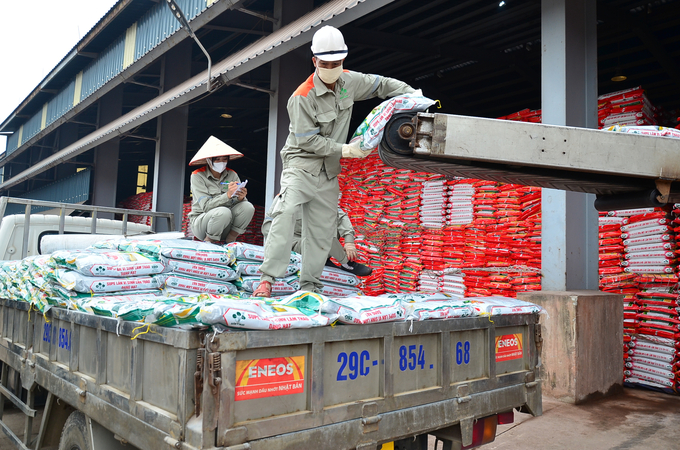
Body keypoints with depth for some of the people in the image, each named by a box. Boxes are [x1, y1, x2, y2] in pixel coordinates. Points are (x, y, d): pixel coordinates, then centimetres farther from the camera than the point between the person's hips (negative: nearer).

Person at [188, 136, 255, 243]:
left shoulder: (232, 175, 4)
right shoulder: (198, 176, -8)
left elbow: (237, 202, -2)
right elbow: (206, 206, -19)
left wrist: (240, 198, -26)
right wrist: (227, 195, -32)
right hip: (200, 221, -4)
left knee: (248, 207, -20)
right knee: (223, 212, -34)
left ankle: (229, 241, -5)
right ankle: (208, 242, -9)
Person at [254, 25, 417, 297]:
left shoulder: (349, 81, 2)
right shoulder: (302, 97, -16)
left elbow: (382, 84, 16)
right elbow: (306, 140, -18)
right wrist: (344, 149, -19)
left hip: (328, 173, 6)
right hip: (301, 165, -6)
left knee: (322, 229, 6)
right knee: (285, 215, -25)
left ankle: (309, 285, 17)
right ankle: (267, 279, -21)